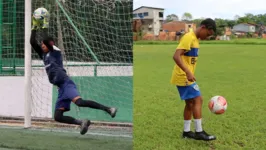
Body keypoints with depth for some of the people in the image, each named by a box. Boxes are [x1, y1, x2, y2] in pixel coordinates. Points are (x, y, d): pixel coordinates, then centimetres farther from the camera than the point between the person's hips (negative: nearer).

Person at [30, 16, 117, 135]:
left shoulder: (55, 51, 4)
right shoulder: (43, 55, 22)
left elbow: (46, 40, -10)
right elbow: (32, 42, 17)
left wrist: (44, 27, 3)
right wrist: (34, 27, 17)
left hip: (66, 84, -8)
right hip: (61, 89, 8)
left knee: (79, 102, -32)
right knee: (57, 117, -1)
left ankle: (108, 109, -34)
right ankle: (81, 123, 1)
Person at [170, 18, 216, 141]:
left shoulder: (195, 39, 14)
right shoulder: (188, 37, -16)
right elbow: (176, 56, -26)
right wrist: (188, 73, -32)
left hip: (185, 77, 10)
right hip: (183, 77, -10)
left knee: (190, 103, 12)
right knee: (198, 100, -9)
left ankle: (186, 131, 19)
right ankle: (199, 132, -4)